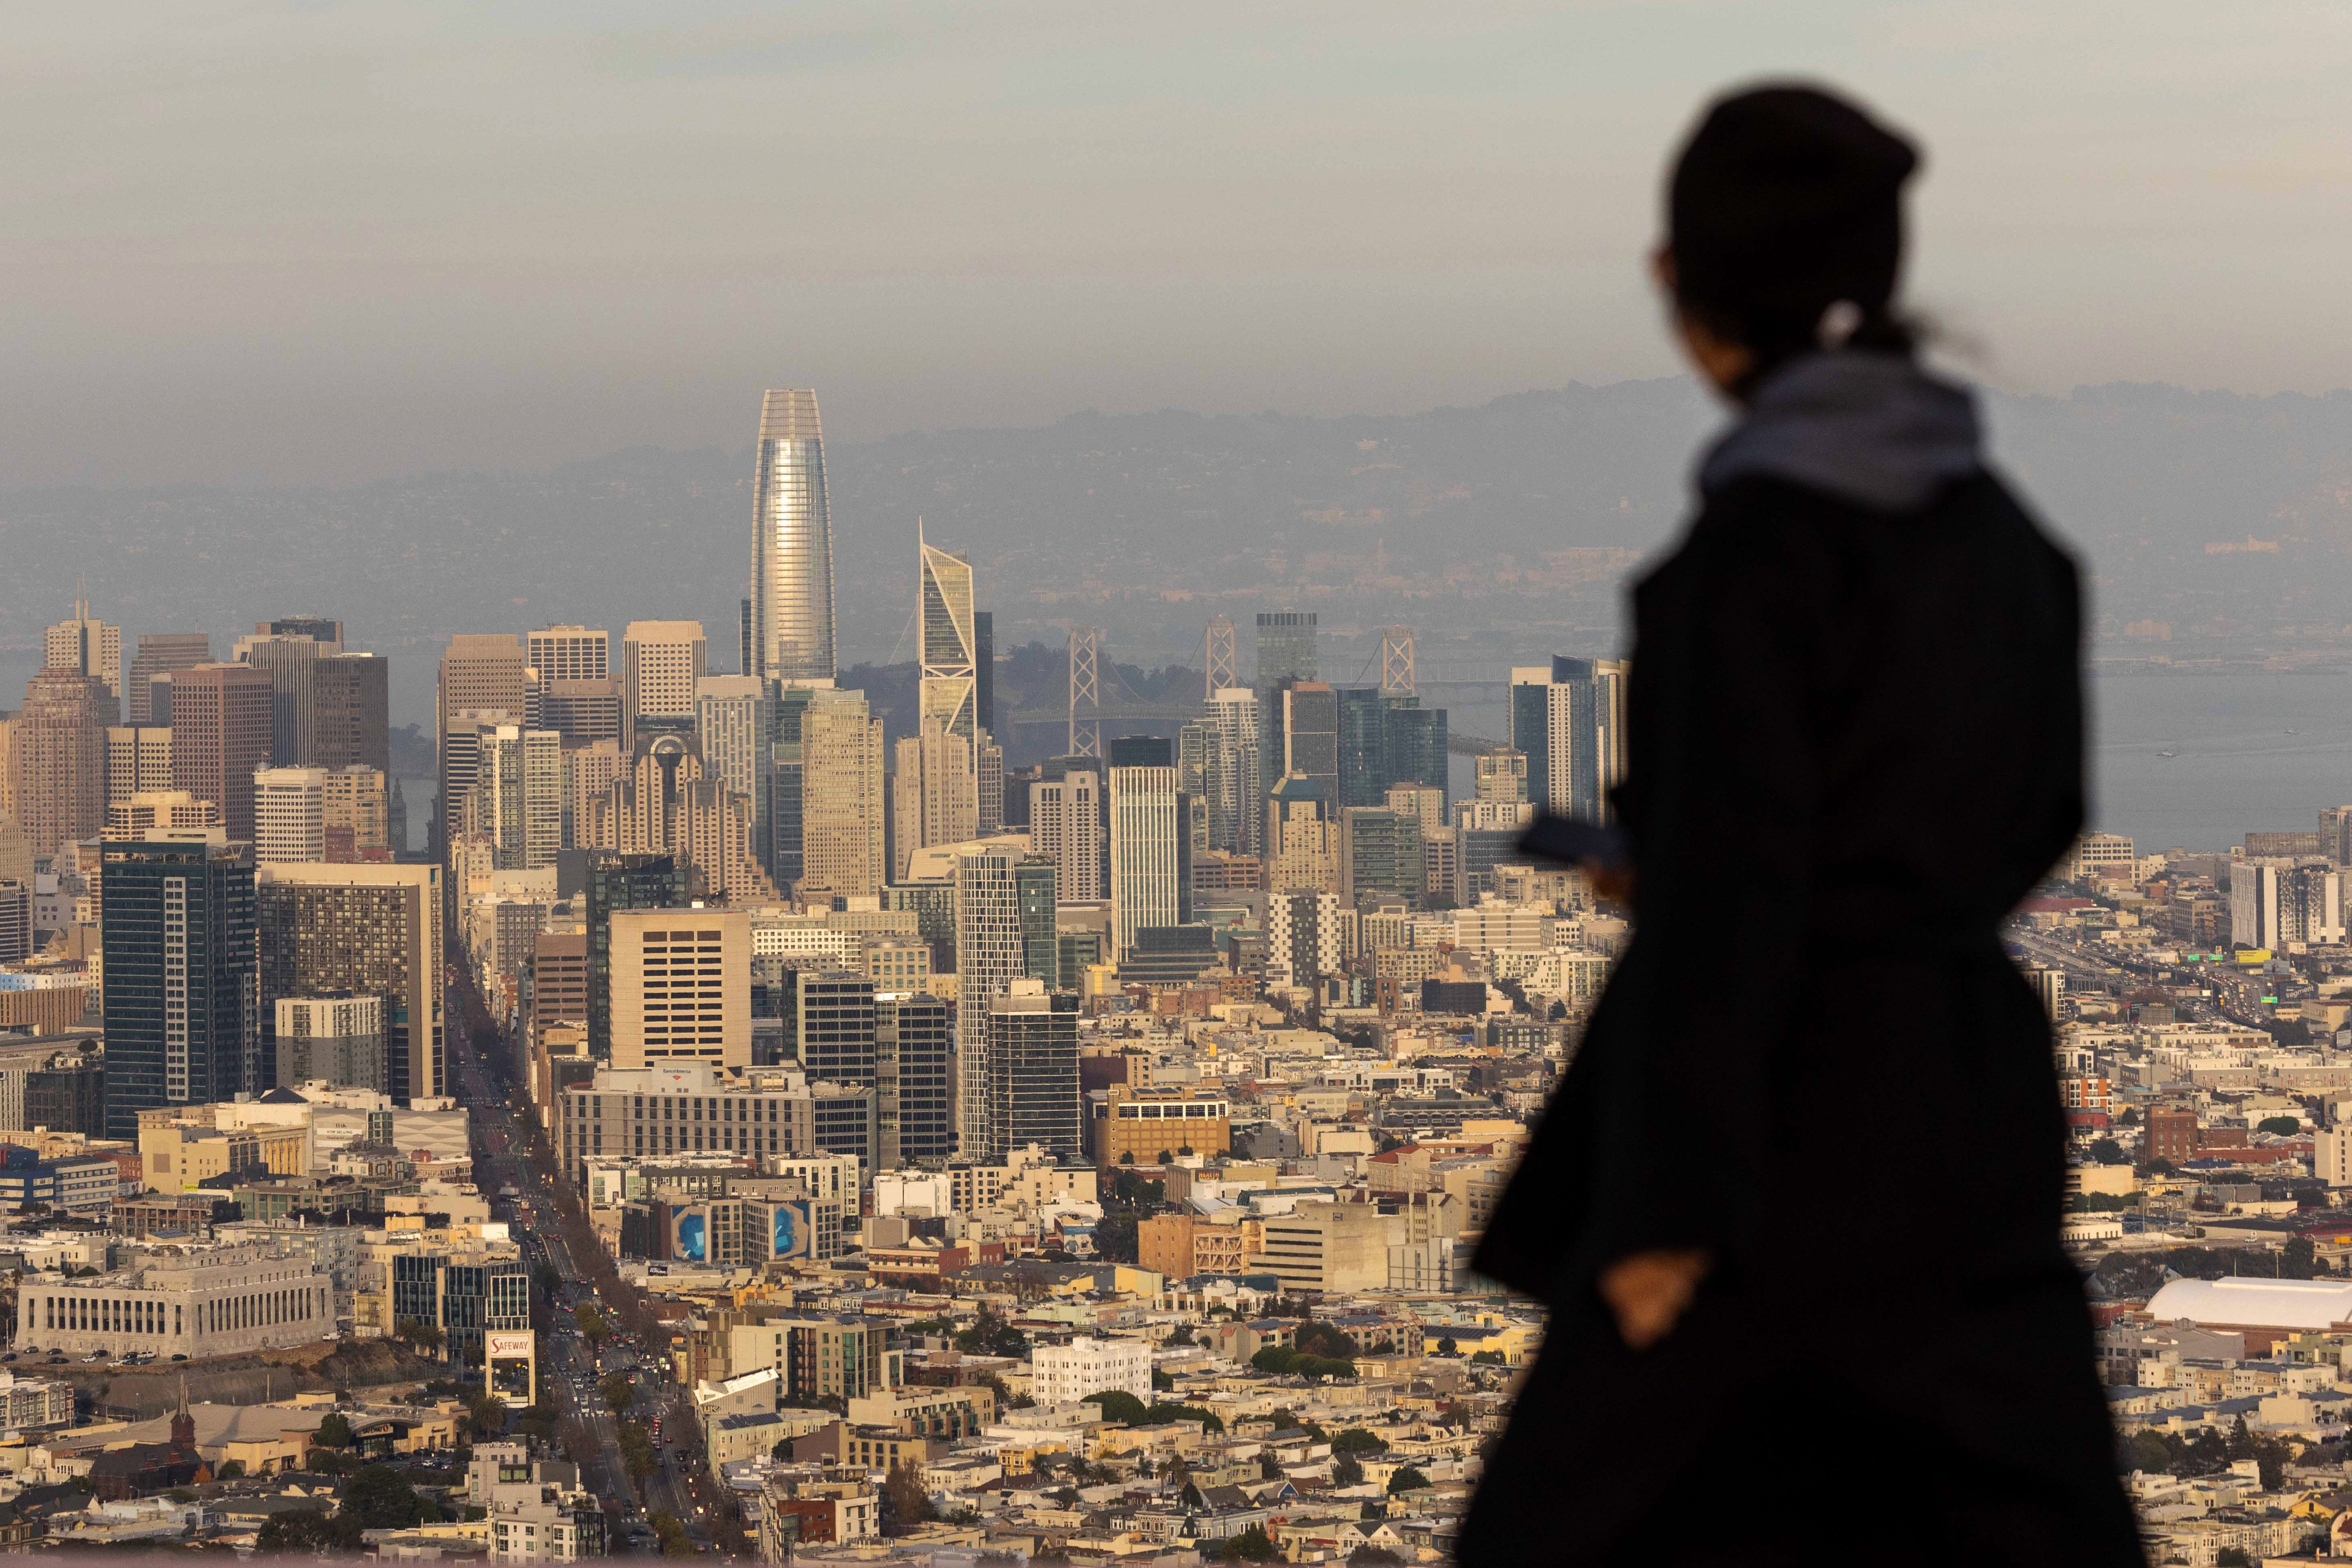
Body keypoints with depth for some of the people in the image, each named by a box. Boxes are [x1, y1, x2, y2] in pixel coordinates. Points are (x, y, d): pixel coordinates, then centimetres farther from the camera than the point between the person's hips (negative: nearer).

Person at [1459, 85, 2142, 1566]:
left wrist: (1670, 1209, -16)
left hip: (1798, 1113, -7)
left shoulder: (1761, 544, -16)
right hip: (1979, 1103, 7)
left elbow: (1725, 896, -19)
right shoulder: (1998, 529, 6)